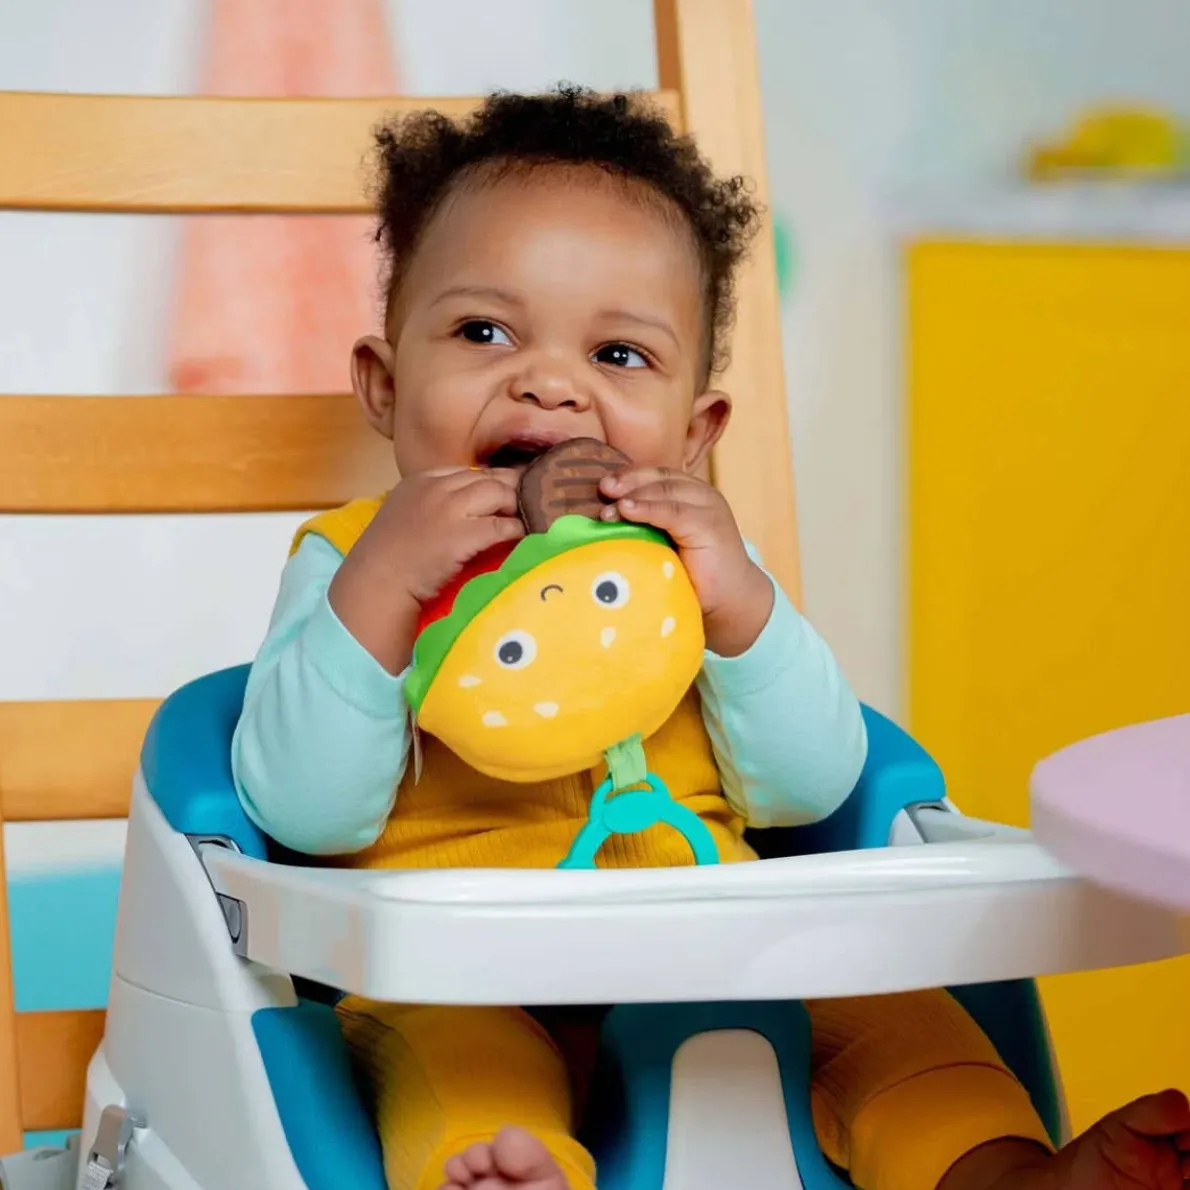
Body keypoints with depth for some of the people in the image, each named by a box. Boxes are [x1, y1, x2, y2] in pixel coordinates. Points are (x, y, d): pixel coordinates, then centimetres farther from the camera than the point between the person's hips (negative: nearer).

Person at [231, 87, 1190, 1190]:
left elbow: (808, 790, 0)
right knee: (446, 1053, -33)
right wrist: (376, 592, -24)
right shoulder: (348, 562, 2)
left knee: (875, 999, -15)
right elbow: (304, 812, -12)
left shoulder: (697, 562, 10)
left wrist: (740, 604, -16)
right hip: (449, 975, -4)